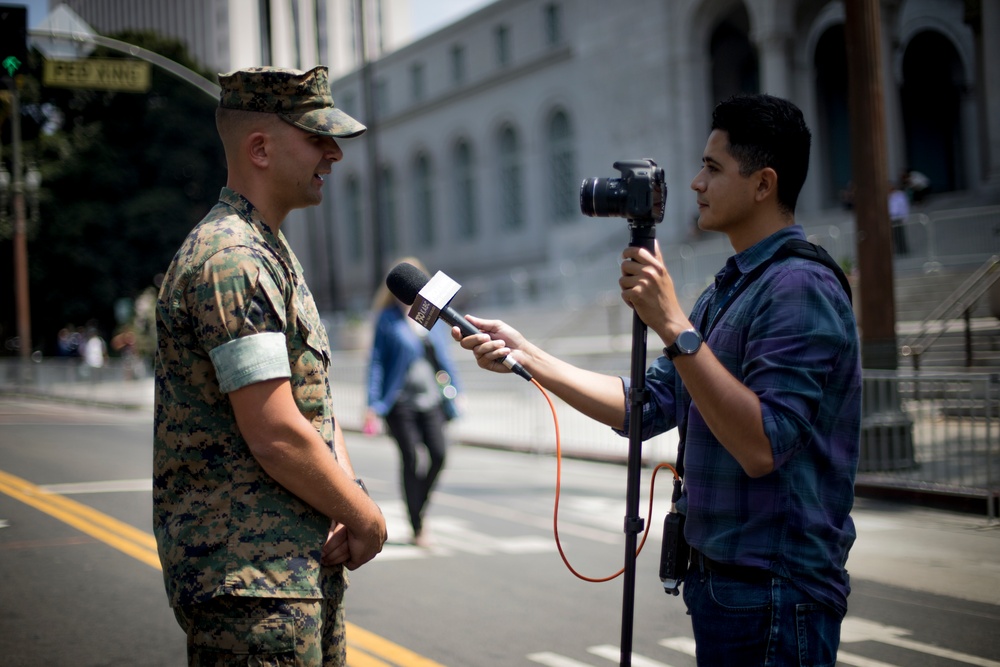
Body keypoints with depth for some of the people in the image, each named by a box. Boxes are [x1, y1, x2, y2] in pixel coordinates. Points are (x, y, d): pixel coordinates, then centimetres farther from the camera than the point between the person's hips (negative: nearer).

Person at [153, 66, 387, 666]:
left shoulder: (275, 255, 17)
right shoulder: (231, 259, -17)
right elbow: (275, 435, -21)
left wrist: (351, 501, -1)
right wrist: (366, 517, -8)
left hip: (308, 563, 10)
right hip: (251, 579, -10)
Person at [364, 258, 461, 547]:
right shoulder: (388, 319, -1)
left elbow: (444, 355, 17)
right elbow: (376, 361, -2)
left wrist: (453, 388, 11)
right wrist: (373, 403, -8)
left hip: (430, 399, 4)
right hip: (400, 400, -4)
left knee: (439, 454, -7)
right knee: (411, 460, -2)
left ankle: (418, 506, 19)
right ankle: (417, 527, 8)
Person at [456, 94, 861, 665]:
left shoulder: (799, 288, -16)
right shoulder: (729, 289, 14)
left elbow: (762, 446, -27)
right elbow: (647, 406, 13)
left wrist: (676, 328, -28)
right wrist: (525, 356, 9)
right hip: (716, 578, 9)